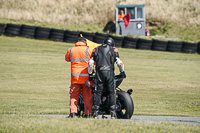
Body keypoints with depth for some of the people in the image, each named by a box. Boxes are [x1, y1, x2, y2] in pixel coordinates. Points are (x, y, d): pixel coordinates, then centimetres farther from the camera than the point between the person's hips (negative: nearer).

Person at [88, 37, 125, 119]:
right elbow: (119, 63, 4)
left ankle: (95, 112, -4)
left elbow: (90, 63, 9)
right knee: (111, 92, 2)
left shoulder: (96, 50, 15)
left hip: (99, 72, 1)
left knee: (97, 92, 2)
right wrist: (122, 71, 19)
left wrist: (90, 73, 18)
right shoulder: (113, 50, 11)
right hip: (110, 72, -1)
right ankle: (113, 113, -4)